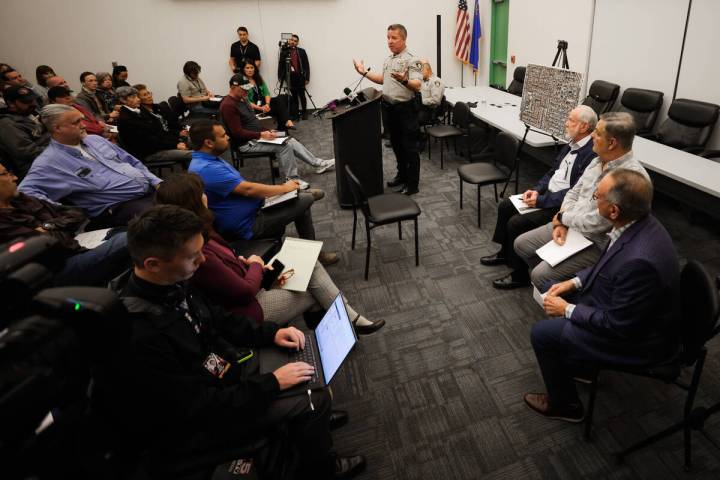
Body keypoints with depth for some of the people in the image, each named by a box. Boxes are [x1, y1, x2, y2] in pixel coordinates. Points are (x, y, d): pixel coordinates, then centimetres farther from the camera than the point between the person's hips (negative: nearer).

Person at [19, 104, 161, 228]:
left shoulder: (95, 139, 16)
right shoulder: (49, 162, -3)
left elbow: (132, 162, 19)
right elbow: (26, 191, -13)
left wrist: (158, 182, 6)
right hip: (120, 207, -7)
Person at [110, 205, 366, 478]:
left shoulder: (171, 283, -11)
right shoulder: (139, 339, -36)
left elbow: (217, 319, 6)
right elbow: (197, 408, -28)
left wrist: (271, 332, -5)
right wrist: (272, 383, -22)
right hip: (199, 419, -8)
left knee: (301, 351, 10)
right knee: (314, 401, -12)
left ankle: (316, 419, 35)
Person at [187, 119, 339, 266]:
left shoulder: (207, 160, 6)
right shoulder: (207, 169, -27)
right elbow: (248, 189, -27)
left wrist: (280, 189, 4)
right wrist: (284, 188, -14)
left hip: (252, 211, 10)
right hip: (247, 226, -10)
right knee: (305, 201, -8)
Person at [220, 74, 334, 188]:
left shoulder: (241, 100, 12)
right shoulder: (228, 105, -18)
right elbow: (237, 133, -22)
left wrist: (266, 131, 2)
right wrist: (261, 135, -23)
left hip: (257, 135, 10)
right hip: (247, 143, -10)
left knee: (291, 141, 1)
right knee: (284, 146, -23)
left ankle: (318, 164, 5)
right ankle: (292, 179, -13)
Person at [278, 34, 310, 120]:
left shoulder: (302, 51, 4)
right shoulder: (284, 51, 6)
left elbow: (306, 64, 1)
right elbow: (280, 64, 5)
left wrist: (307, 77, -4)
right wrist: (280, 77, -1)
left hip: (300, 76, -1)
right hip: (290, 77, 1)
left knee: (301, 95, 2)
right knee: (294, 96, 5)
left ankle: (304, 112, 12)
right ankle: (295, 113, 11)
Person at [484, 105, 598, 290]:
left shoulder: (592, 154, -22)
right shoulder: (572, 144, 7)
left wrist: (540, 201, -22)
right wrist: (537, 190, -3)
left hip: (562, 207, -10)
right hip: (547, 194, 10)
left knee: (516, 223, -20)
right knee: (505, 206, 7)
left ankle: (520, 274, -1)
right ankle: (505, 252, 25)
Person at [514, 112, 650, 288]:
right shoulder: (598, 161, 1)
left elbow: (594, 224, -29)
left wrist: (562, 217, -11)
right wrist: (561, 223, -7)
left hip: (597, 243, -8)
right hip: (570, 226, 9)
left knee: (540, 276, -19)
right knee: (521, 244, 8)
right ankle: (550, 276, 26)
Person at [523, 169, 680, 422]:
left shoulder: (639, 260, -38)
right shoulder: (640, 223, -11)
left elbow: (617, 326, -27)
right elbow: (607, 264, 8)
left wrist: (568, 310, -15)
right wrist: (574, 282, -1)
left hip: (634, 337, -9)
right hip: (621, 308, 9)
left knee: (542, 333, -4)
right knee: (560, 296, 17)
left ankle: (564, 404, 20)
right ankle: (574, 362, 36)